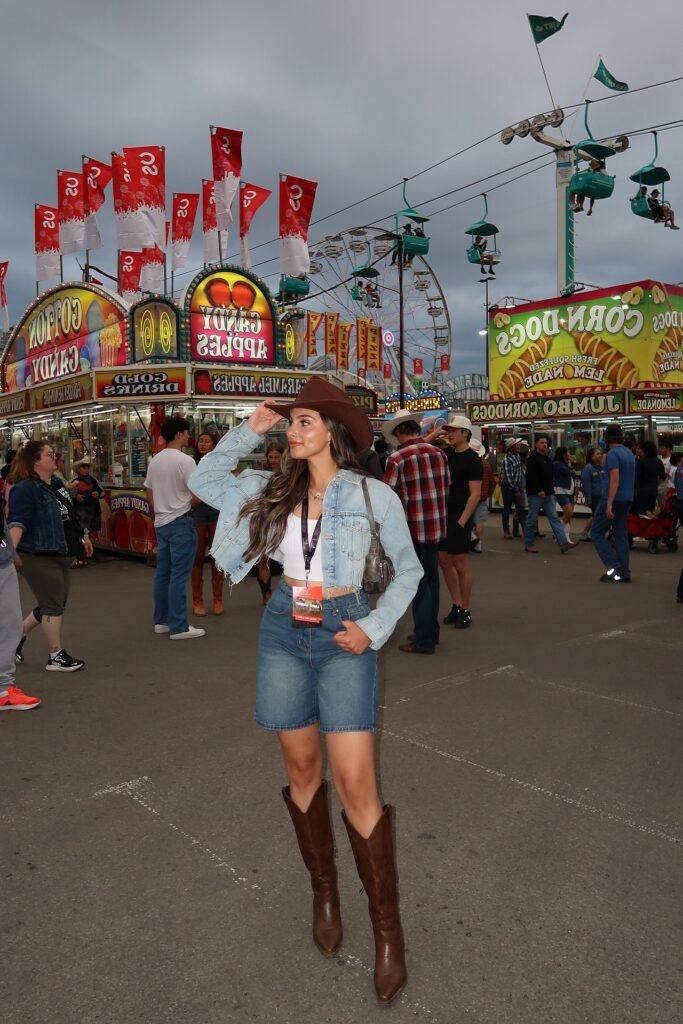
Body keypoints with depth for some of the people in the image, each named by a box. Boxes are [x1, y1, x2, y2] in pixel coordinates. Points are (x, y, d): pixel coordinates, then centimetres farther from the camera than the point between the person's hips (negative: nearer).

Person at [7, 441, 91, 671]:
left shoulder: (56, 483, 13)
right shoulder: (25, 489, -15)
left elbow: (69, 514, 24)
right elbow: (17, 521, -26)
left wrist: (83, 536, 28)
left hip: (61, 555, 9)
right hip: (39, 557, -9)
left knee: (54, 605, 16)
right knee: (53, 606, -3)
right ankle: (56, 656, 10)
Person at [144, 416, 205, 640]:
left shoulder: (154, 461, 10)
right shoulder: (185, 461, -15)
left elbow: (149, 494, 16)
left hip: (161, 522, 8)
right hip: (180, 522, -8)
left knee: (163, 572, 14)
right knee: (178, 575, -5)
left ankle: (161, 621, 22)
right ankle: (178, 627, -2)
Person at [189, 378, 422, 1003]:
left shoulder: (373, 495, -6)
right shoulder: (273, 487, 4)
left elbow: (408, 569, 2)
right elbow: (204, 482, 11)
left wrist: (373, 627, -9)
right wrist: (249, 431, 2)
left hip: (343, 636, -4)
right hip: (283, 631, 4)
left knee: (356, 784, -8)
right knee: (302, 767, 13)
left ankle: (388, 928, 9)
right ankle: (324, 892, 34)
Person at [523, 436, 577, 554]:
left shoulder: (547, 458, 17)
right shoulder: (532, 458, -9)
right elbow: (531, 476, -20)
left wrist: (551, 491, 18)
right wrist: (539, 490, -26)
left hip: (548, 494, 8)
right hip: (535, 494, -8)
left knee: (554, 518, 0)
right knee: (532, 520, 0)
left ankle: (564, 543, -6)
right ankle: (528, 545, 10)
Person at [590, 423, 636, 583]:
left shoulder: (612, 454, -13)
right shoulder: (629, 453, 14)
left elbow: (615, 479, -21)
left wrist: (609, 503, -23)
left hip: (614, 499, -8)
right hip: (627, 499, 8)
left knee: (597, 532, 0)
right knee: (621, 535, 9)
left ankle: (613, 566, -9)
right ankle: (624, 573, 7)